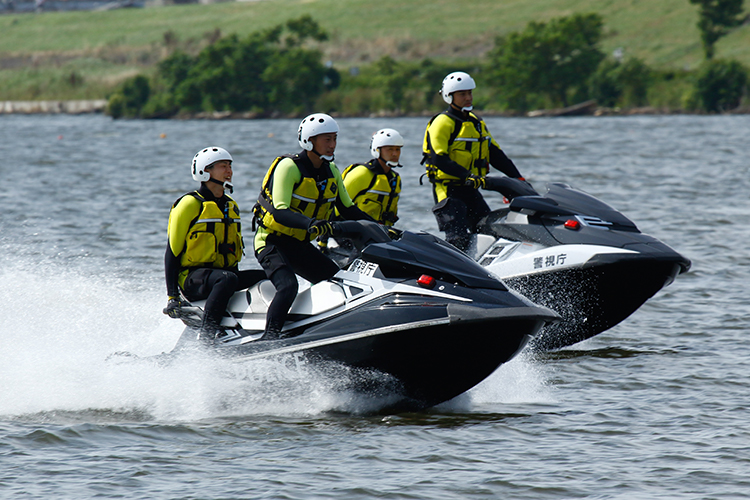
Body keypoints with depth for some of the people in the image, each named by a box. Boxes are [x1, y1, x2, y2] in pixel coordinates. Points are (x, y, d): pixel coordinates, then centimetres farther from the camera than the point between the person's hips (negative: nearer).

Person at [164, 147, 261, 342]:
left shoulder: (231, 206, 18)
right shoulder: (190, 204, -5)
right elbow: (172, 251, -7)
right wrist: (172, 296, -13)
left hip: (224, 270, 7)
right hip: (192, 277, -7)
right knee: (227, 279, -38)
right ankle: (207, 333, -42)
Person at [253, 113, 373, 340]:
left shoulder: (331, 170, 6)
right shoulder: (289, 166, -17)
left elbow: (348, 209, 13)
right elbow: (279, 211, -28)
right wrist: (311, 224, -44)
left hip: (300, 245, 8)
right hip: (272, 242, -8)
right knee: (288, 286, -31)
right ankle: (270, 336, -34)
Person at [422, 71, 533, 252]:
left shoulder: (477, 122, 17)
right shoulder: (442, 122, -8)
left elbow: (495, 154, 19)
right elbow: (438, 159, -19)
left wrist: (518, 177, 7)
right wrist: (467, 176, -30)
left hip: (471, 190, 8)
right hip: (448, 189, -8)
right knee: (459, 240, -20)